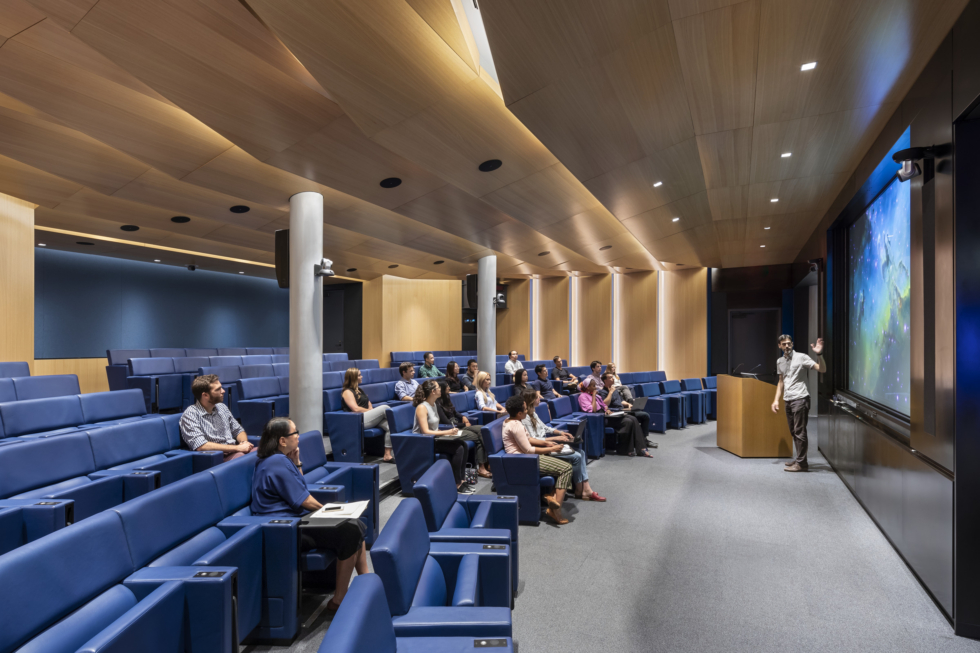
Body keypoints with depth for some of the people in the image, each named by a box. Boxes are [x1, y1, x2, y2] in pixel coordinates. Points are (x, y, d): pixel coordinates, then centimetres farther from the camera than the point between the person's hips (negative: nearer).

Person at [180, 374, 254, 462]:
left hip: (234, 452, 6)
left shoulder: (222, 407, 16)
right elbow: (200, 446, -17)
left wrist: (244, 442, -1)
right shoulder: (190, 415, -5)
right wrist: (237, 448, -18)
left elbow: (238, 430, 23)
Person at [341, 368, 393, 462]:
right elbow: (356, 409, -10)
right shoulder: (347, 392, 2)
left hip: (370, 418, 8)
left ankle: (387, 455, -19)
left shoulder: (359, 390, 27)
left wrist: (372, 410, 1)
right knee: (384, 408, -23)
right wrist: (371, 411, -5)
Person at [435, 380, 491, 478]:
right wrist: (464, 424, -4)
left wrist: (463, 417, 3)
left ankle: (485, 462, -16)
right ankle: (480, 467, -13)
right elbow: (447, 423, -15)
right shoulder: (438, 404, -15)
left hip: (458, 425, 8)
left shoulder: (446, 399, 12)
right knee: (477, 437, -20)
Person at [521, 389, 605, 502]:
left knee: (581, 453, -2)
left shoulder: (533, 413, 13)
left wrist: (560, 432, 6)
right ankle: (579, 491, 4)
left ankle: (586, 489, -3)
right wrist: (556, 438, -19)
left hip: (546, 442, 10)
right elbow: (532, 440, -21)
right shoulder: (525, 418, -18)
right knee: (576, 457, -15)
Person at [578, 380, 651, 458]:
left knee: (633, 419, -12)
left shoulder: (594, 394, 20)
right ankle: (629, 450, -11)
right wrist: (594, 396, -12)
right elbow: (593, 410, -18)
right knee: (627, 422, -24)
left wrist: (607, 409, 2)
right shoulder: (583, 396, -7)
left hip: (605, 414, 9)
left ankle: (641, 449, -14)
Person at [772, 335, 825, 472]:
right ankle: (799, 459, 24)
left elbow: (822, 369, -14)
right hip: (788, 400, 7)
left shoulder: (801, 357, -7)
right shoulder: (780, 362, 13)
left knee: (799, 432, -6)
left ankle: (801, 463, -1)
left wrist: (819, 354, -29)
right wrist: (776, 400, 15)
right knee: (794, 432, 13)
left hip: (800, 399, -7)